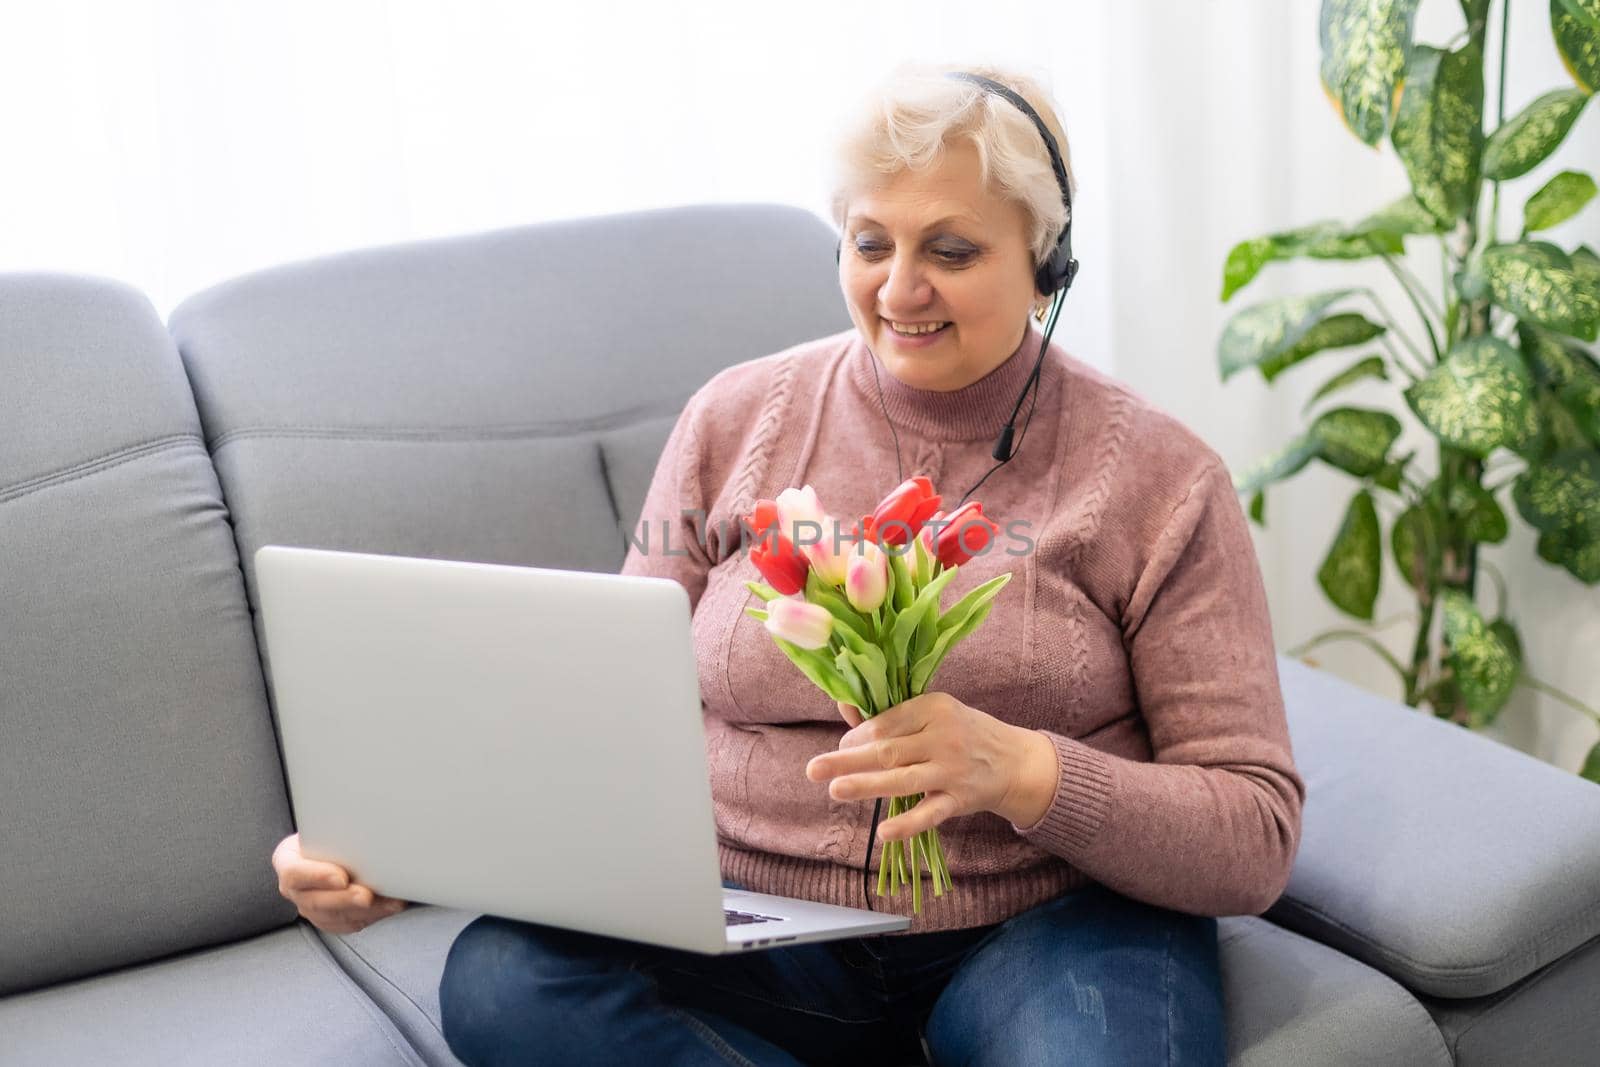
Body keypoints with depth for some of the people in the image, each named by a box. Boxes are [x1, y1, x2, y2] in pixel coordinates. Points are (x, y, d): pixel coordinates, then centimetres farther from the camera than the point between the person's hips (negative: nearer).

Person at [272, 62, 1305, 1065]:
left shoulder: (1156, 476, -2)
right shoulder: (735, 425, 6)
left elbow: (1256, 837, -5)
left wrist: (1022, 771, -23)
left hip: (1041, 925, -3)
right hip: (754, 929, 4)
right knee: (499, 976, -26)